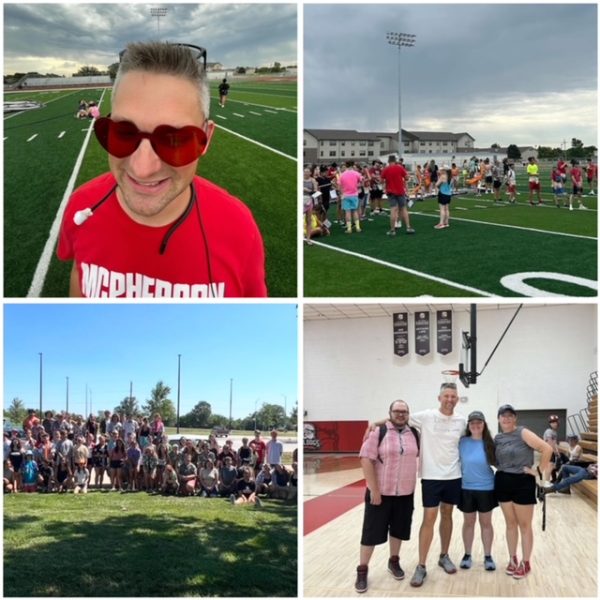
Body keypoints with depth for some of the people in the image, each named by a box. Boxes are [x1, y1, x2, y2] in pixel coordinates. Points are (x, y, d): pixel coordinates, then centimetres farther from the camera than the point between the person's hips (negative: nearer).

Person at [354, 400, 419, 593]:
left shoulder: (414, 434, 4)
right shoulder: (378, 431, -11)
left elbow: (418, 454, 17)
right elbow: (366, 459, -14)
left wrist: (414, 486, 11)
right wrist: (374, 490, -17)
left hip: (405, 493, 4)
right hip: (380, 492, -4)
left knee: (399, 529, 15)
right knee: (372, 531, 1)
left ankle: (394, 561, 34)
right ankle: (362, 570, 10)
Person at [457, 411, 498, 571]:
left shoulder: (489, 443, -7)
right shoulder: (462, 442, -8)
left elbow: (496, 462, 2)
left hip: (486, 489, 0)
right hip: (466, 488, 0)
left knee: (486, 523, 11)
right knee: (468, 522, 12)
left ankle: (488, 556, 22)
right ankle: (467, 555, 25)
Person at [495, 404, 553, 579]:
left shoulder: (523, 433, -12)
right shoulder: (497, 438, 5)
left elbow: (547, 449, -19)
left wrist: (540, 471, -15)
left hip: (523, 482, -5)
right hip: (503, 482, 5)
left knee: (524, 524, 4)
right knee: (510, 524, 14)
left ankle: (526, 563, 13)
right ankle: (512, 559, 24)